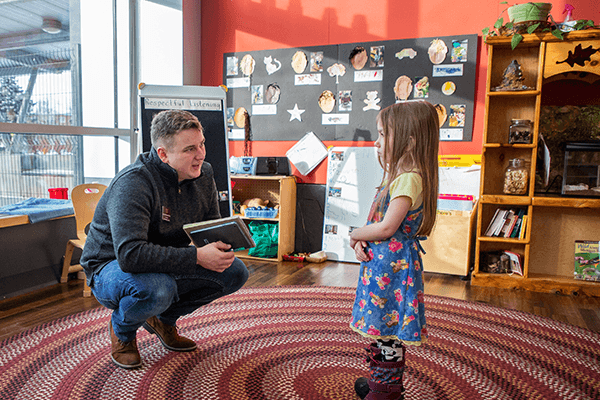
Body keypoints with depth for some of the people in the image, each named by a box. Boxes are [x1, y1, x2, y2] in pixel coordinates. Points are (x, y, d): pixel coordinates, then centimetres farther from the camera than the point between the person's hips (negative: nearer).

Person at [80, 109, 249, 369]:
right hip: (112, 268, -6)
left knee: (235, 272, -9)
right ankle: (122, 330, 0)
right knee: (155, 289, -40)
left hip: (167, 263, 7)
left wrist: (219, 246, -20)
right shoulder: (133, 183, -29)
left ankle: (165, 318, 12)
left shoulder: (203, 175, -6)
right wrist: (197, 257, -40)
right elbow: (129, 254, -40)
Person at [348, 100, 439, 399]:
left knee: (388, 330, 2)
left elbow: (386, 228, -24)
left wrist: (355, 235, -7)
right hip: (380, 262, 10)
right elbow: (376, 220, 15)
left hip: (393, 265, -10)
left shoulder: (409, 178, -19)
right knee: (379, 325, 20)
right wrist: (361, 242, -2)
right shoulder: (398, 175, 13)